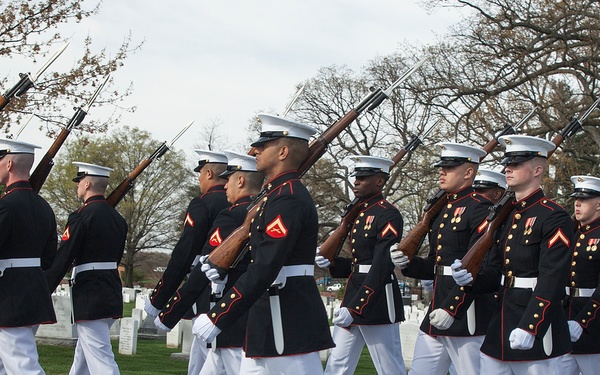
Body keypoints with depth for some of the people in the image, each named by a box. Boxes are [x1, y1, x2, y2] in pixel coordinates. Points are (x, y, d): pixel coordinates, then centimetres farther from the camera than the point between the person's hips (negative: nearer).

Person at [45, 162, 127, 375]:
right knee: (84, 352, 22)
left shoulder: (81, 217, -13)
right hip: (112, 294, 8)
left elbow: (62, 260, -14)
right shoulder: (118, 219, 11)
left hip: (88, 297, -8)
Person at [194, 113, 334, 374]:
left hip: (289, 324, -11)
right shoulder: (279, 193, 17)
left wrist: (216, 318, -24)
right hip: (269, 323, 11)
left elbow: (264, 270, -24)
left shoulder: (288, 199, -17)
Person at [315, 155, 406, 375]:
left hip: (377, 304, -9)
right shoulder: (360, 214, 15)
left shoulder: (388, 216, -12)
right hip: (353, 296, 9)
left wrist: (354, 308, -21)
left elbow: (381, 267, -19)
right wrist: (331, 263, 1)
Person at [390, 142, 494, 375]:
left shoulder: (480, 209, -10)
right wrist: (406, 262, 1)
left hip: (466, 315, -9)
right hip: (436, 314, 9)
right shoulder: (441, 210, 17)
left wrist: (451, 309, -23)